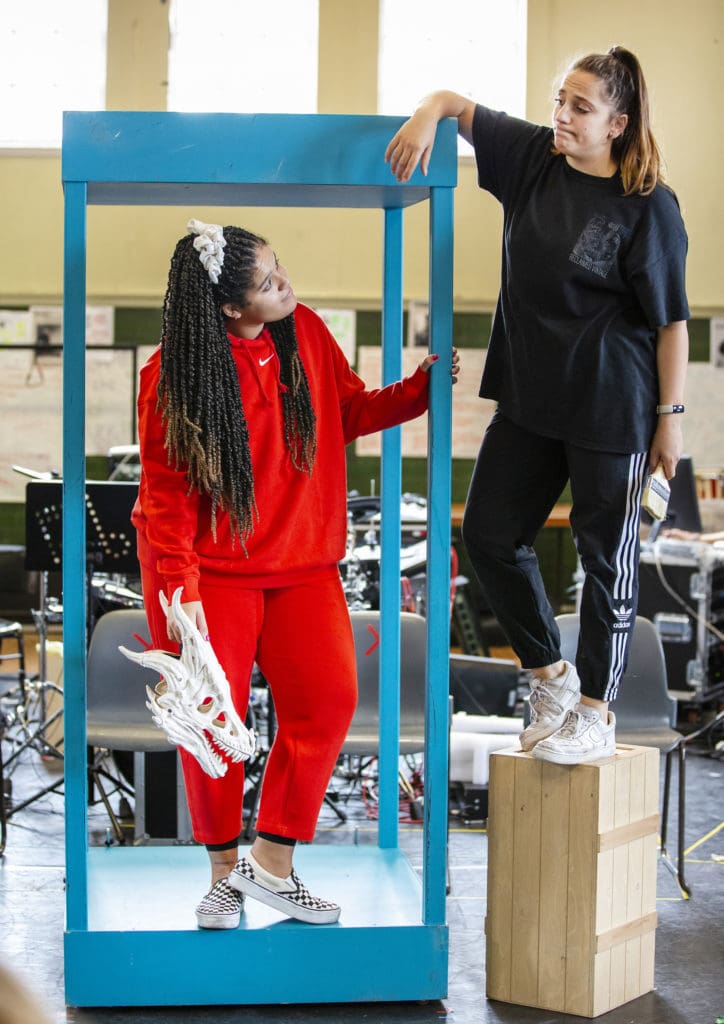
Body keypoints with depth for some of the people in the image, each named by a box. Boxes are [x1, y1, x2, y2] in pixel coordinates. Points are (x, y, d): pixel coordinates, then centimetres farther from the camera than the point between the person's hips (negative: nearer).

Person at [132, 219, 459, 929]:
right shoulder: (174, 374, -14)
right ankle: (224, 871, 17)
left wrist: (420, 389, -3)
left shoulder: (305, 332, 0)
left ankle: (272, 863, 4)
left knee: (328, 700, -9)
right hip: (211, 569, -4)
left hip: (302, 562, 4)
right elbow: (165, 487, -11)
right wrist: (177, 586, -19)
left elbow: (351, 411, 13)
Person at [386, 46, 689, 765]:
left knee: (606, 555, 5)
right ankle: (549, 675, 30)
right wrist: (427, 114, -16)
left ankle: (595, 715, 19)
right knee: (488, 533, 11)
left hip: (609, 409, -6)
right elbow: (458, 104, 8)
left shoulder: (647, 207, -12)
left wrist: (671, 416, -11)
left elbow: (671, 320, -10)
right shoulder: (533, 159, 2)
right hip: (529, 396, 6)